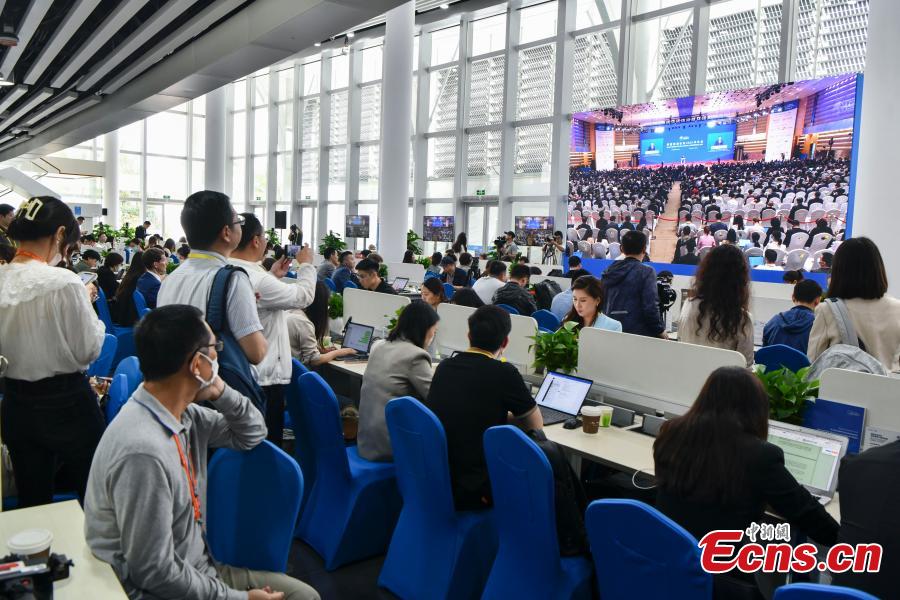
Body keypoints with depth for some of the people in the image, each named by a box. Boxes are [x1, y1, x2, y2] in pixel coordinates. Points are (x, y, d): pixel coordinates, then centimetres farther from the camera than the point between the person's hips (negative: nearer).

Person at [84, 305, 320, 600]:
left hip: (198, 569, 8)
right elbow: (155, 575, -25)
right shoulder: (143, 453, -30)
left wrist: (221, 392, -10)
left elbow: (252, 433, 10)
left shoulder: (181, 414, -4)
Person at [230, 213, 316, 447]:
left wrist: (273, 276, 16)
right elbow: (303, 296, -16)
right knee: (268, 443, 6)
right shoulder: (256, 280, -26)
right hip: (265, 376, -9)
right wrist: (306, 264, -1)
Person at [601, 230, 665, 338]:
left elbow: (601, 302, 11)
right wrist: (660, 330, -2)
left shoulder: (609, 270, 7)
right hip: (638, 332, -5)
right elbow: (650, 307, -15)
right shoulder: (647, 272, -9)